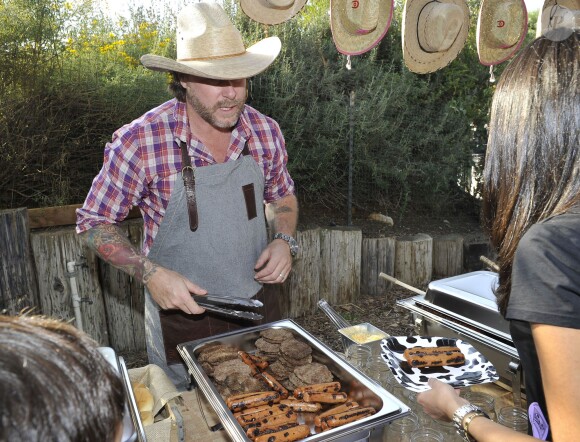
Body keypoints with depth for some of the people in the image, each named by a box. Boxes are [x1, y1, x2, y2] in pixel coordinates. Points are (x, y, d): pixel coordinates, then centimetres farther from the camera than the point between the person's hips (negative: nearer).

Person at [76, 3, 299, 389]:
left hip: (259, 305, 4)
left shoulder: (265, 131, -8)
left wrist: (284, 240, -9)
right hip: (183, 314, -3)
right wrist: (149, 272, -22)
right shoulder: (141, 141, -19)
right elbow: (94, 222, -8)